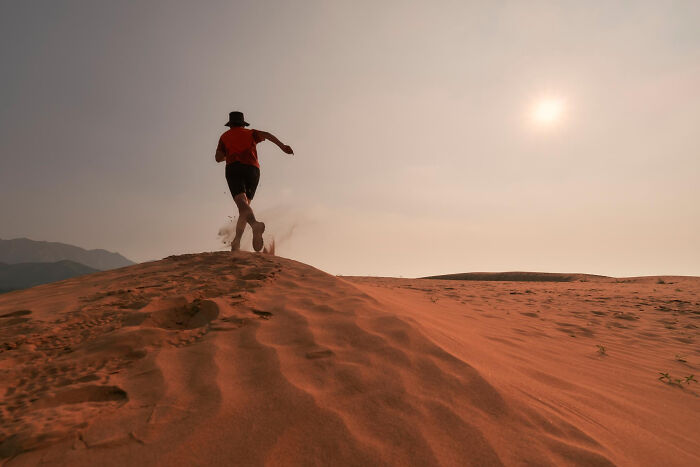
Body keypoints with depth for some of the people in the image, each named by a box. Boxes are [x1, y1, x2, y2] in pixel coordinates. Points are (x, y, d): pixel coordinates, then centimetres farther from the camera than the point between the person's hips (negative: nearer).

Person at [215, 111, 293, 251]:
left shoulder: (225, 136, 25)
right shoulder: (250, 133, 25)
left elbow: (218, 158, 20)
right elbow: (266, 135, 4)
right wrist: (282, 146, -9)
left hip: (234, 168, -2)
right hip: (252, 170, 2)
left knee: (242, 203, -21)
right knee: (246, 204, 10)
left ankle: (256, 224, -54)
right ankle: (236, 241, 0)